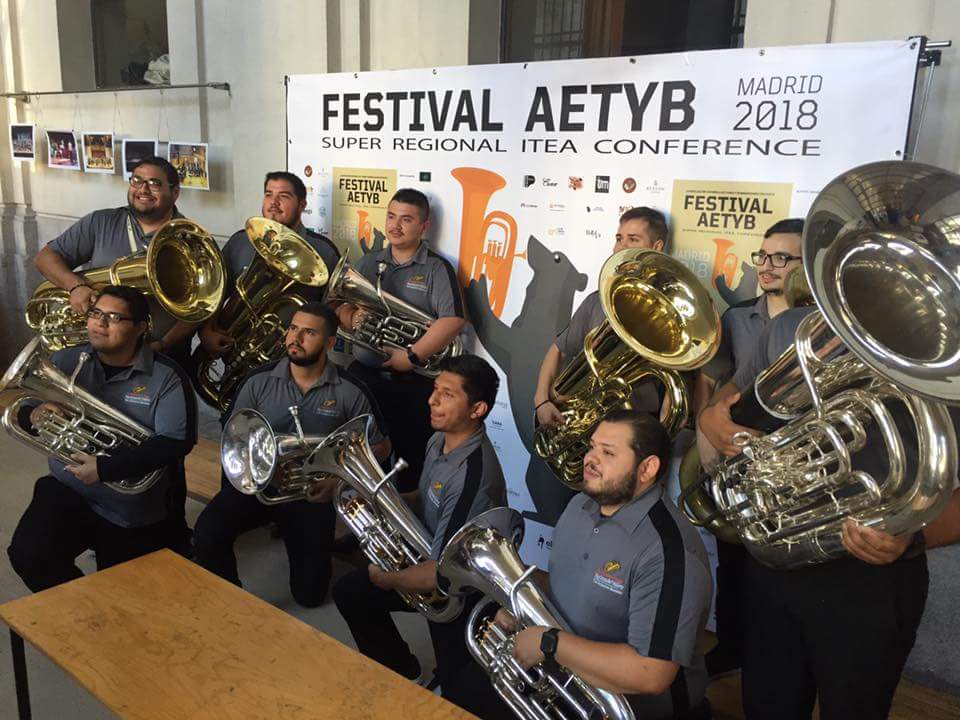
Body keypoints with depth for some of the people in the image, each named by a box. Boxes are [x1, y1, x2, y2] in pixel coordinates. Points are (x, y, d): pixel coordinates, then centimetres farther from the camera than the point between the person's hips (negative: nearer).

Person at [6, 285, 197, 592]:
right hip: (67, 490, 3)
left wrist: (104, 468, -28)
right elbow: (21, 408, 8)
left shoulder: (166, 377, -12)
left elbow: (175, 442, -20)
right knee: (28, 555, -21)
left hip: (135, 513, -2)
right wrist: (33, 415, -19)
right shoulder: (66, 360, 2)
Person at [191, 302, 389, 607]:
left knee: (309, 593, 0)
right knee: (207, 534, -28)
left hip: (313, 493, 0)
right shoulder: (259, 380, -4)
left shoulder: (350, 392, -9)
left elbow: (379, 447, 0)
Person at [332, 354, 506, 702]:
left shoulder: (472, 475, -35)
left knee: (456, 686, 3)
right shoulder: (440, 440, -6)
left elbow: (442, 574, -33)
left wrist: (385, 579, -15)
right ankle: (402, 671, 31)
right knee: (349, 592, 12)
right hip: (433, 557, 9)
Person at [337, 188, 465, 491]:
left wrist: (411, 356, -22)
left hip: (413, 384, -5)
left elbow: (453, 320, -18)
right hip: (362, 374, 5)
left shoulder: (437, 268, -6)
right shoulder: (367, 263, 12)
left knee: (409, 464, 5)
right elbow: (342, 308, 14)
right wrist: (353, 318, -9)